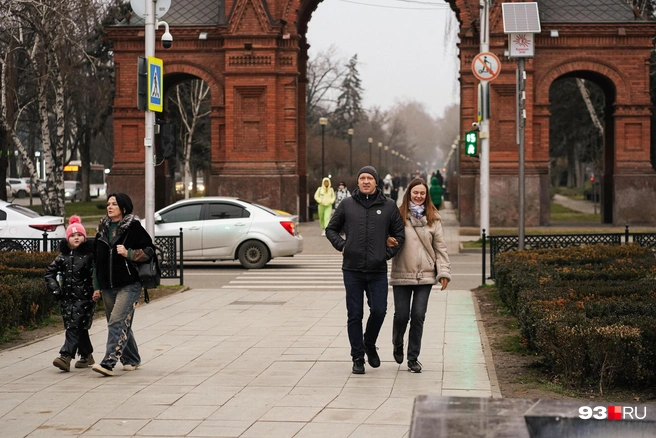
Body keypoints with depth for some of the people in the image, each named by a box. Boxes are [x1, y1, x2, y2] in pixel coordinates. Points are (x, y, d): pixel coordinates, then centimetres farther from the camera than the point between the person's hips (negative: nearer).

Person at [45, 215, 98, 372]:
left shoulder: (90, 255, -3)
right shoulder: (63, 256, 10)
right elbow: (50, 272, 16)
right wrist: (55, 289, 5)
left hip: (84, 297, -5)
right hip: (67, 297, 5)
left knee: (74, 326, -11)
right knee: (79, 328, 10)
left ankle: (65, 356, -19)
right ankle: (86, 356, 23)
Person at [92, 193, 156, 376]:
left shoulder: (134, 227, -3)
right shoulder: (103, 229, 14)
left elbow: (149, 250, -4)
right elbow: (97, 259, 19)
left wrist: (128, 253, -18)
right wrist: (97, 286, 17)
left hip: (128, 285, -6)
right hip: (108, 286, 7)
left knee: (117, 322, -15)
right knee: (122, 325, 11)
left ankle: (108, 363, -21)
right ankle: (132, 360, 26)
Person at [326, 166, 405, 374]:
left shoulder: (388, 206, 6)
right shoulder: (347, 205, 6)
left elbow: (399, 234, 11)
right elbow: (331, 229, 14)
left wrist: (388, 253, 0)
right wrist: (341, 245, -2)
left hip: (378, 271, 0)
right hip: (352, 270, 0)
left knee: (379, 311, -4)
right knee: (355, 315, 2)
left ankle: (370, 345, 24)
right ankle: (358, 357, 11)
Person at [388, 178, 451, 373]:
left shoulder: (433, 218, 6)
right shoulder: (398, 215, 1)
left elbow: (440, 247, 7)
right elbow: (389, 237, 6)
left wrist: (443, 272, 1)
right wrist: (387, 241, -19)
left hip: (425, 276, 1)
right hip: (401, 275, -1)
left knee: (418, 316, -1)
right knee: (401, 315, 1)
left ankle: (413, 358, 10)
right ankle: (397, 344, 32)